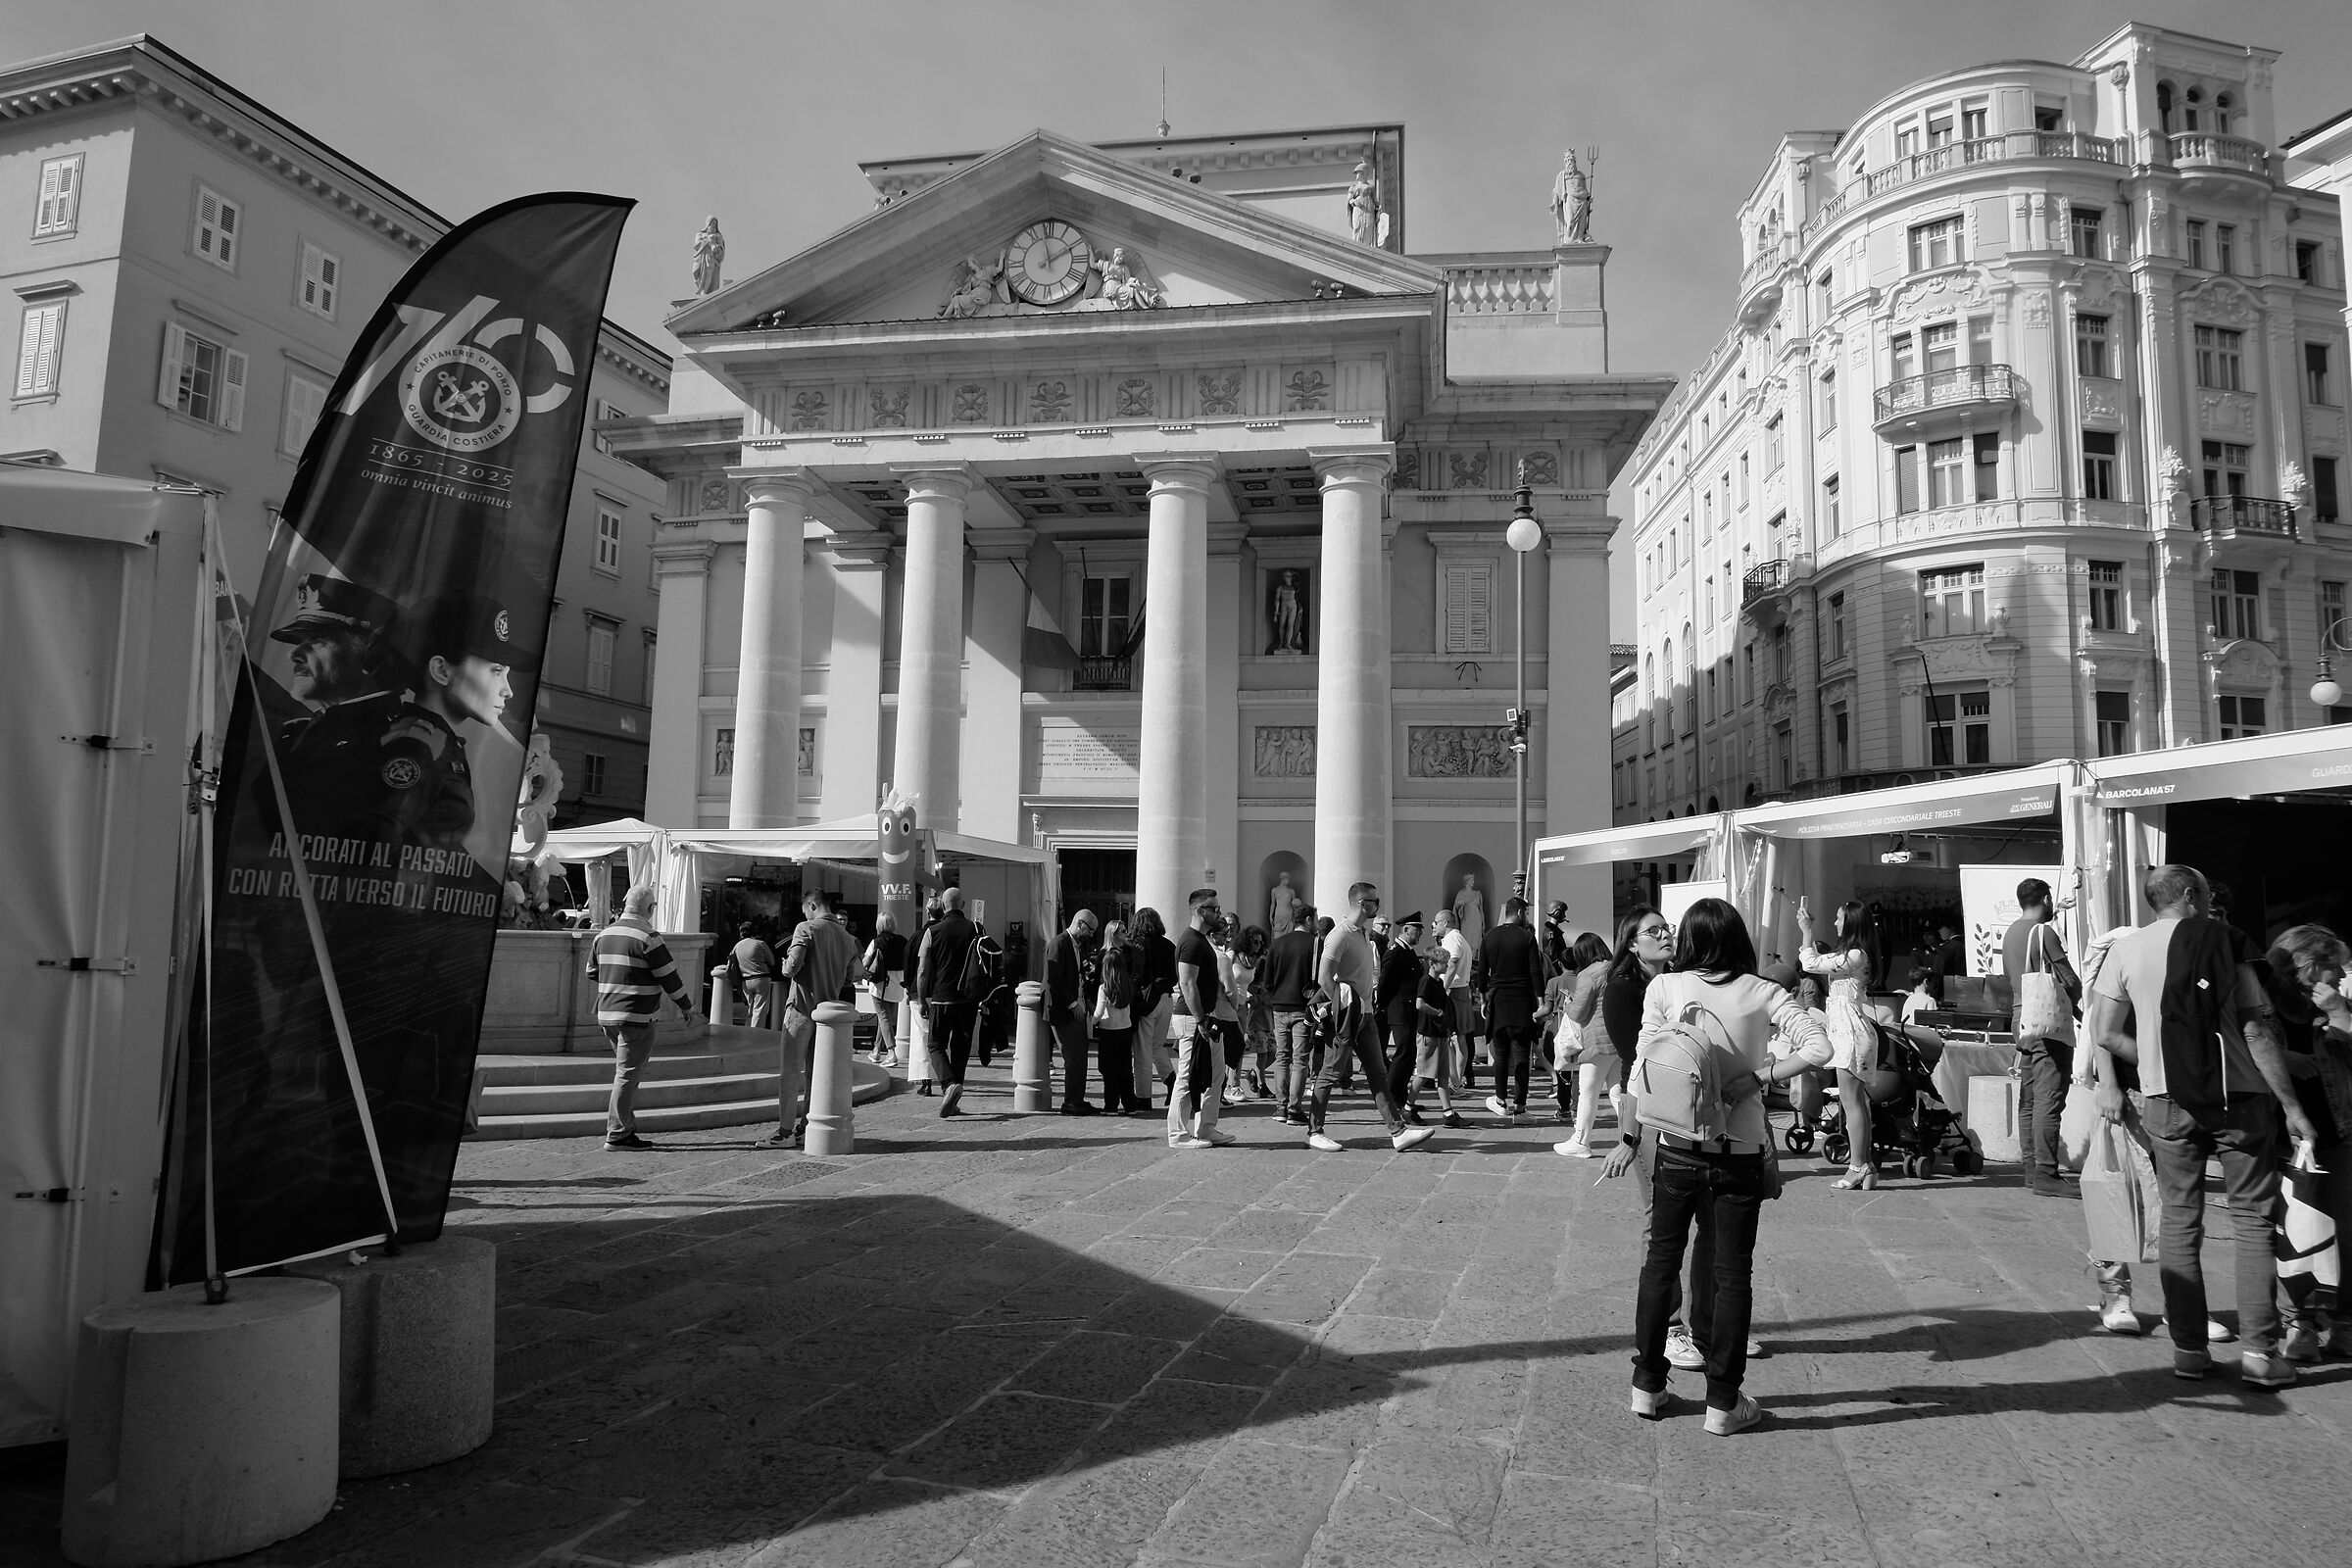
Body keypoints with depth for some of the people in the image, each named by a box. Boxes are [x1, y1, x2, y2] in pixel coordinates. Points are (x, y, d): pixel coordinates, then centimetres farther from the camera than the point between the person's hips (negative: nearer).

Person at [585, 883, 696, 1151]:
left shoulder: (604, 935, 9)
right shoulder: (648, 938, -13)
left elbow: (592, 972, 20)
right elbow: (669, 976, -10)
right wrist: (687, 1006, 2)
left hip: (606, 1015, 8)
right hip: (637, 1017, -8)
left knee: (626, 1071, 18)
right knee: (628, 1074, -3)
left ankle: (624, 1126, 20)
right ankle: (617, 1135, -2)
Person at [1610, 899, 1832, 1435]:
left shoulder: (1664, 987, -4)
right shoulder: (1762, 994, -4)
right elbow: (1819, 1047, -14)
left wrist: (1630, 1138, 3)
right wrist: (1758, 1078, -10)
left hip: (1677, 1146, 1)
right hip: (1740, 1150, -1)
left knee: (1661, 1260, 14)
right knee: (1732, 1271, 9)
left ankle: (1648, 1386, 22)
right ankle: (1723, 1402, 14)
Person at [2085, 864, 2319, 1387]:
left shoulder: (2126, 948, 2)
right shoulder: (2226, 943, -3)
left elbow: (2105, 1032, -1)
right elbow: (2258, 1032, -7)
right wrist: (2292, 1107, -4)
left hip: (2168, 1102, 1)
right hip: (2241, 1096, -1)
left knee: (2180, 1220, 10)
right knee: (2253, 1220, 8)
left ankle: (2188, 1348, 12)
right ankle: (2258, 1351, 6)